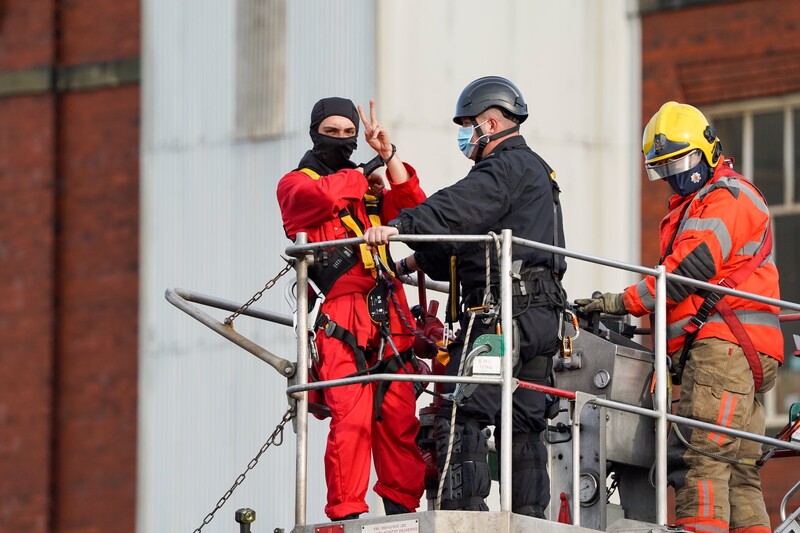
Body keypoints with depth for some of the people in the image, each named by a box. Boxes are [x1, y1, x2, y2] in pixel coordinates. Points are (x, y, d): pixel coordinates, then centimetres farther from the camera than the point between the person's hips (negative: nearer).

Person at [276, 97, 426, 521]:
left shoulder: (368, 188, 26)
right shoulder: (295, 183, 10)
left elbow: (412, 209, 10)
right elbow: (323, 195, -13)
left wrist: (389, 157, 2)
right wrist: (365, 174, 4)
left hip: (388, 320, 5)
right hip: (342, 318, -5)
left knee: (400, 419, -2)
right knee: (351, 418, -17)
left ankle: (401, 508, 3)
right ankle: (346, 512, -16)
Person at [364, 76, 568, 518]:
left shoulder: (507, 167, -5)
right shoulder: (536, 172, 28)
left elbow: (459, 208, -25)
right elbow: (471, 243, 30)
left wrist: (401, 226, -36)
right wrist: (421, 259, 23)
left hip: (503, 313, -11)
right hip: (541, 317, 11)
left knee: (462, 414, -16)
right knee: (523, 423, 9)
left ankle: (464, 511, -25)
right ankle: (530, 517, 8)